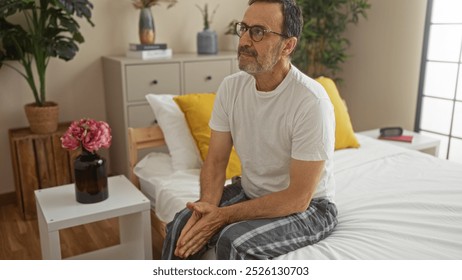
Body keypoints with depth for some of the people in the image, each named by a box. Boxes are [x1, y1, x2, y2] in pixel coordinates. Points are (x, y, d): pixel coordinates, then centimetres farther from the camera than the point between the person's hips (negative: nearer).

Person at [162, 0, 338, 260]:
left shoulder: (311, 101, -27)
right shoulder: (231, 87, -7)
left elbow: (298, 198, -25)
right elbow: (215, 161, -2)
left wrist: (223, 216, -25)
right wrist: (208, 206, -22)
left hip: (309, 207, -5)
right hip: (250, 193, 5)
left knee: (234, 241, -29)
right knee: (181, 227, -15)